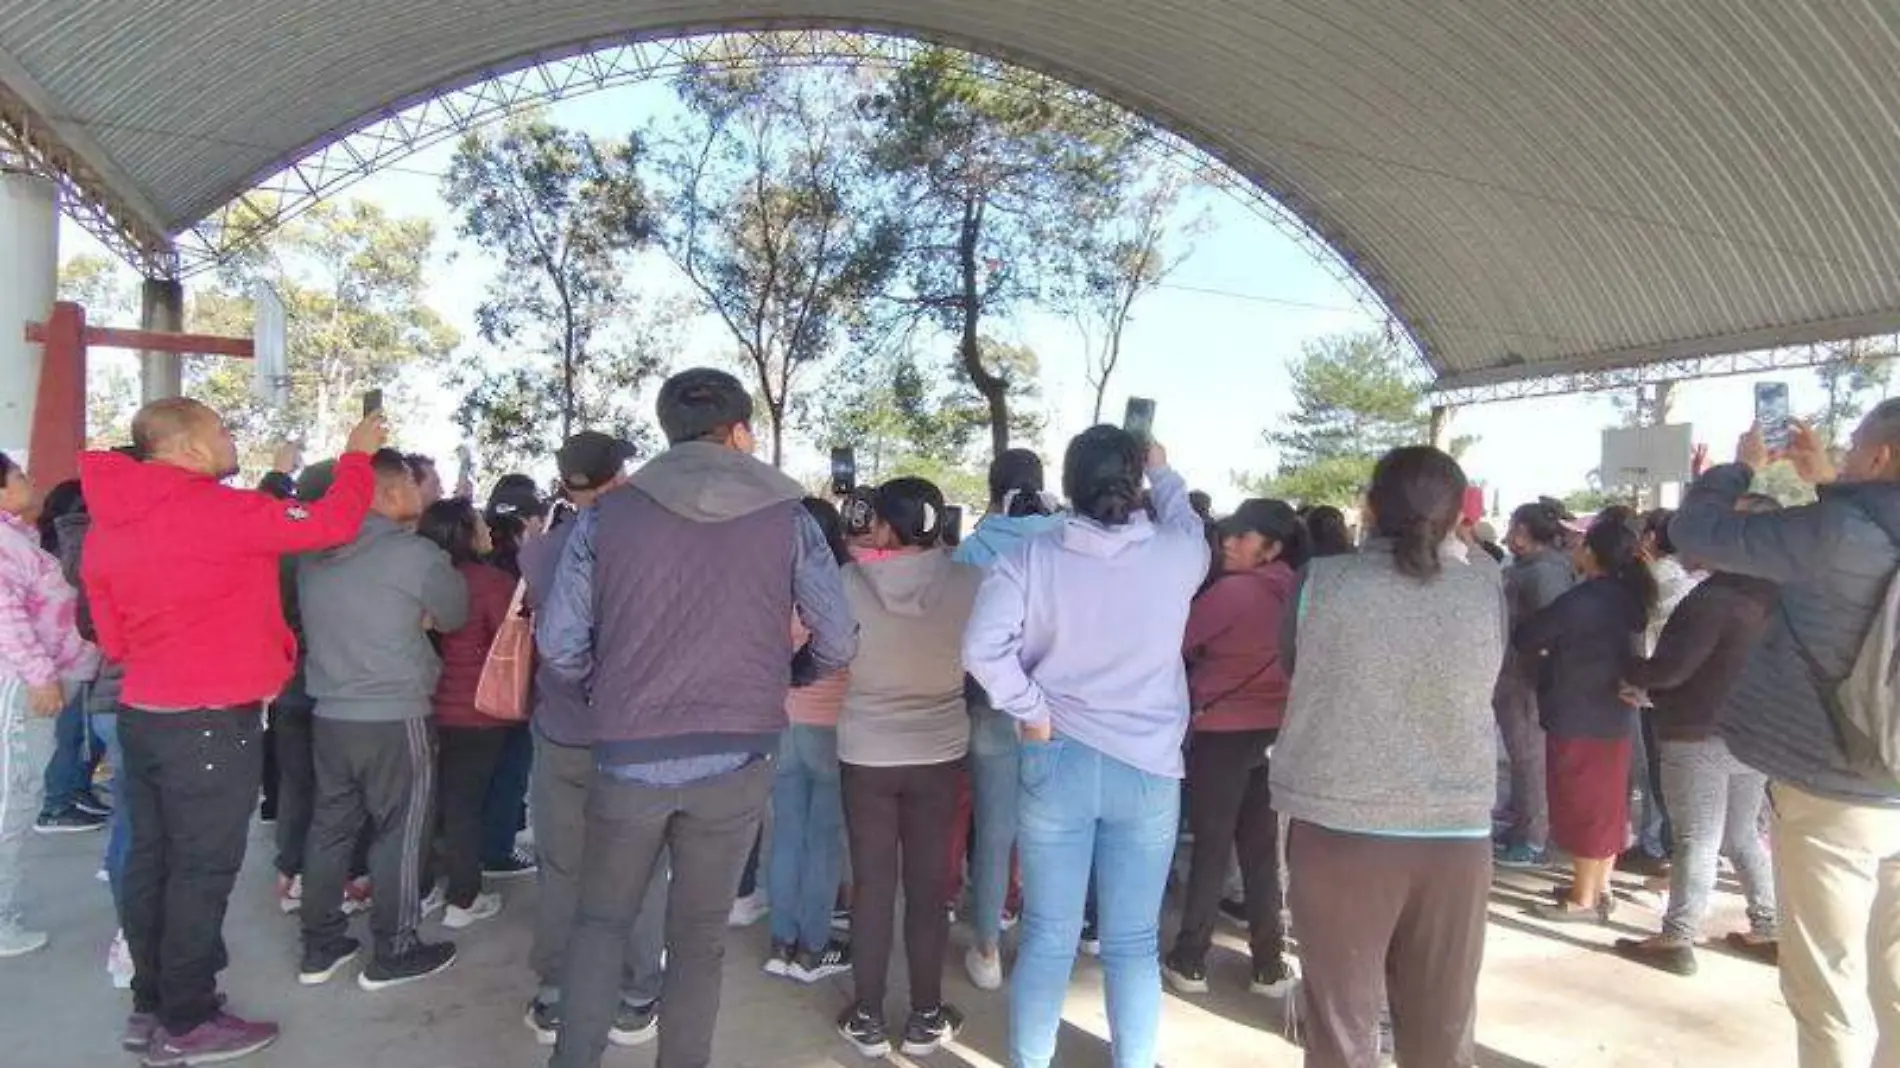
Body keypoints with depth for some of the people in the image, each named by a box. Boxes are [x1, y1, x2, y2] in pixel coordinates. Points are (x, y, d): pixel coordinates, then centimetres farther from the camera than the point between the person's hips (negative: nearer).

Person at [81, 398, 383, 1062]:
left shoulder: (106, 527, 7)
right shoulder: (221, 510, -19)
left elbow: (113, 639, 12)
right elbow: (334, 523, -15)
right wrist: (357, 454, -1)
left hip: (142, 714, 9)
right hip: (211, 722, -8)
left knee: (151, 860, 17)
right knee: (203, 869, 2)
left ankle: (150, 1006, 30)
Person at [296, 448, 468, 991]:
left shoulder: (315, 554, 6)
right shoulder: (415, 554, -15)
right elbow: (454, 615, -1)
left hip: (328, 715, 7)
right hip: (395, 719, -7)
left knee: (329, 827, 15)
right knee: (399, 834, 5)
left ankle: (320, 947, 26)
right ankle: (394, 954, 15)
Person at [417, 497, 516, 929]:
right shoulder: (492, 581, -17)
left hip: (430, 708, 6)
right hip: (476, 712, -6)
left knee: (431, 800, 16)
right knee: (466, 803, 3)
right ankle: (462, 901, 12)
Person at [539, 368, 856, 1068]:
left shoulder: (607, 515, -2)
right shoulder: (786, 517, -3)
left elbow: (557, 641, -2)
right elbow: (839, 642, 0)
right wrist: (791, 676, 21)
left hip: (627, 756, 1)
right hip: (736, 760, 0)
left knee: (603, 918, 21)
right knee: (699, 936, 15)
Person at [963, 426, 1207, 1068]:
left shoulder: (1033, 558, -8)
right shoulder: (1176, 555, -6)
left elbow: (982, 646, -17)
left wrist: (1032, 711, -6)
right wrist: (1163, 472, 34)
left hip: (1056, 762, 0)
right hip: (1149, 768, 0)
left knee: (1048, 937, 10)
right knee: (1134, 943, 11)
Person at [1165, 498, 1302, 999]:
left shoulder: (1232, 590, -17)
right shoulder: (1293, 593, 3)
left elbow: (1178, 642, -10)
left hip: (1224, 729, -6)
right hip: (1274, 728, 6)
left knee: (1211, 845, 4)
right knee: (1261, 846, 13)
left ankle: (1190, 961, 14)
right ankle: (1270, 964, 20)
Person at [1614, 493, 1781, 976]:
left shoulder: (1715, 597, -22)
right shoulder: (1774, 594, 7)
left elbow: (1674, 667, -24)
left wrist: (1633, 676, -3)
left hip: (1700, 736, -8)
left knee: (1697, 841, -3)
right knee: (1743, 835, 19)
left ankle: (1677, 940, 4)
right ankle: (1769, 931, 25)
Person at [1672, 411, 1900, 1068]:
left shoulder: (1838, 533, -19)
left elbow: (1695, 531, -13)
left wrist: (1742, 466, 3)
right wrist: (1826, 484, 20)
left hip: (1830, 796, -7)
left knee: (1829, 992, 3)